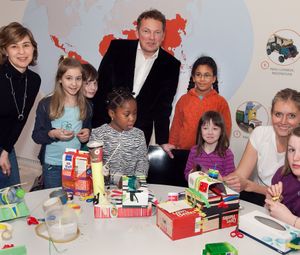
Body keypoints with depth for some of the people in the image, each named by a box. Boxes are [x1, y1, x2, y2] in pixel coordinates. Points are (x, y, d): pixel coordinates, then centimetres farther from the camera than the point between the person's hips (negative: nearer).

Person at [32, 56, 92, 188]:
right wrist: (52, 134, -22)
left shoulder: (86, 106, 3)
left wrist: (87, 134, -6)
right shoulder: (46, 104, -6)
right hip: (52, 166, -2)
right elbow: (36, 135, -4)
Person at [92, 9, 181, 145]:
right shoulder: (117, 48, -4)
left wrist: (162, 144, -3)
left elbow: (163, 108, 2)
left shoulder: (171, 66, -1)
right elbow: (101, 88, -4)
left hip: (140, 135, 1)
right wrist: (98, 128, -10)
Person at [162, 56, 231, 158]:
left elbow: (225, 130, 2)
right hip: (182, 152, 2)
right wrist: (172, 145, 5)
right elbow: (176, 126, 11)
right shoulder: (183, 100, 6)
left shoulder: (221, 102, 0)